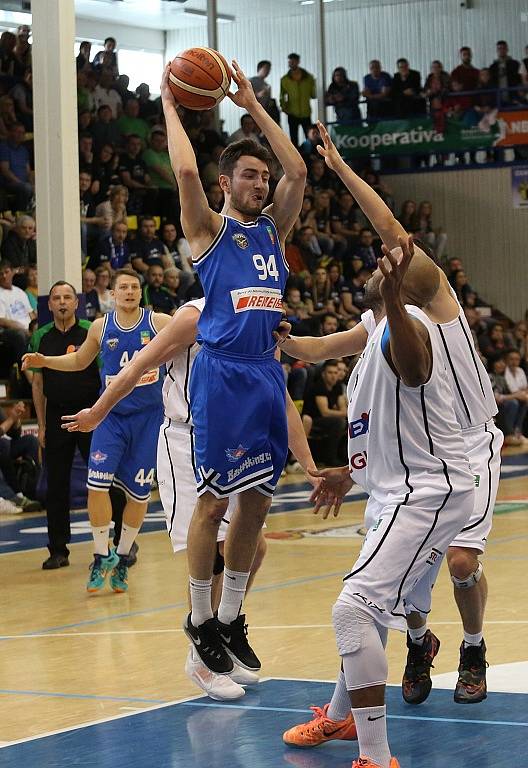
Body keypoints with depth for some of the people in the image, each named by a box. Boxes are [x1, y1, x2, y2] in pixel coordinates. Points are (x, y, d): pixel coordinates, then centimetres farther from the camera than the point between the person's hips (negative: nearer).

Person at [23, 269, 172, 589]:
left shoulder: (160, 323, -5)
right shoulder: (100, 327, 3)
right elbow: (79, 361, 18)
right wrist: (45, 361, 5)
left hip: (149, 416, -1)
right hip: (111, 415, 1)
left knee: (139, 492, 5)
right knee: (97, 483, -13)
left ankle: (122, 558, 24)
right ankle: (102, 556, 2)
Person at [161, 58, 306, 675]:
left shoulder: (272, 228, 17)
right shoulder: (210, 228, 0)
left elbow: (297, 171, 10)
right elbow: (186, 171, -15)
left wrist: (253, 107, 12)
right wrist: (169, 105, -4)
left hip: (267, 373, 6)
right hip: (222, 374, -6)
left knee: (256, 503, 8)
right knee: (213, 502, -2)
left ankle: (231, 618, 19)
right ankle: (200, 620, 9)